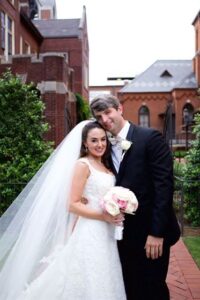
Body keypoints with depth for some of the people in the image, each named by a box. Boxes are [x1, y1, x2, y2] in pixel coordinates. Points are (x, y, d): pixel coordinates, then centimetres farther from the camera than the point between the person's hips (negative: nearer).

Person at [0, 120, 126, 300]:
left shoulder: (105, 167, 13)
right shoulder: (82, 165, -10)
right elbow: (73, 205, -16)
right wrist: (103, 216, -18)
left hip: (106, 234, 8)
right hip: (89, 233, -7)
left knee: (103, 284, 15)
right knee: (89, 285, 2)